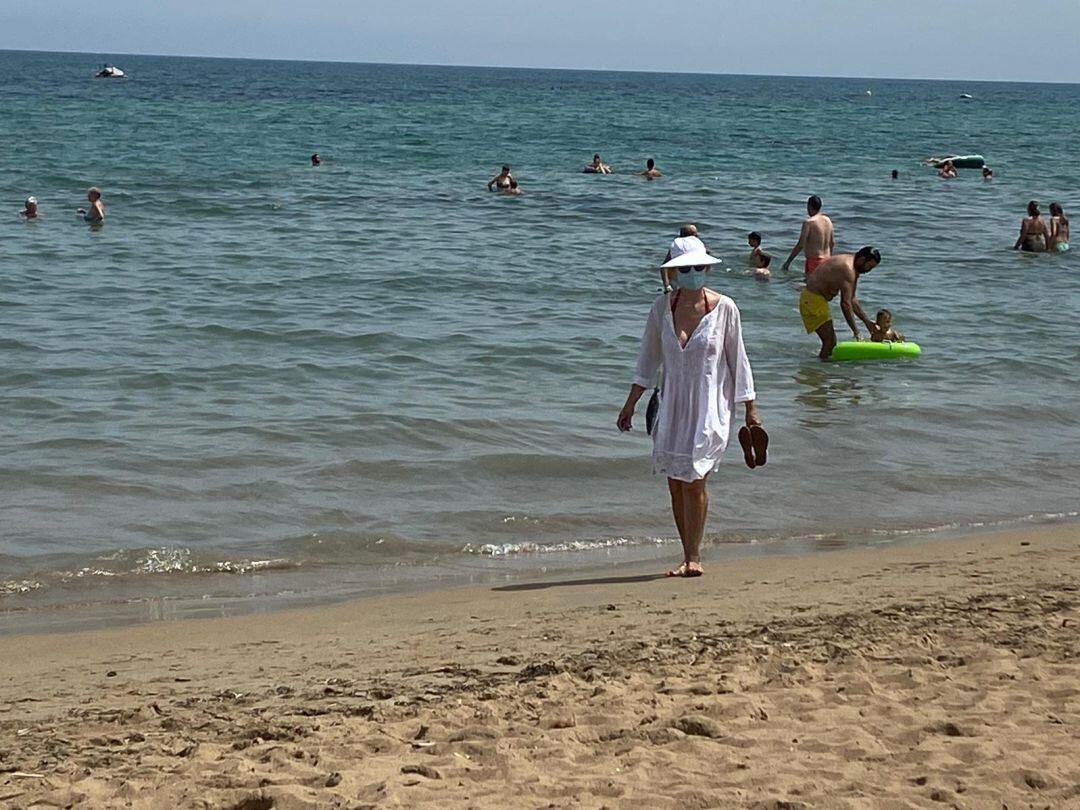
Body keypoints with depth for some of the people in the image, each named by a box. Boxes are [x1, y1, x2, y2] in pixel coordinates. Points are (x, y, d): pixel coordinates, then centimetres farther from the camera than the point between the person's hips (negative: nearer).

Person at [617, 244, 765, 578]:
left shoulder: (724, 308, -6)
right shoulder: (662, 307, 2)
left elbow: (737, 359, 0)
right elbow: (649, 357, 11)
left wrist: (750, 409, 2)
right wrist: (630, 403, 10)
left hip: (710, 406, -4)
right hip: (673, 404, 4)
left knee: (693, 480, -13)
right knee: (675, 483, 5)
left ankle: (693, 558, -5)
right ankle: (689, 556, 15)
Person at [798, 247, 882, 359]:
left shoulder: (854, 270, 10)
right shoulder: (848, 270, -23)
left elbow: (852, 300, 19)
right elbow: (845, 304, -26)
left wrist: (867, 321, 17)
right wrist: (856, 332, -23)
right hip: (813, 299, -11)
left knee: (831, 341, 15)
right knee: (829, 342, -13)